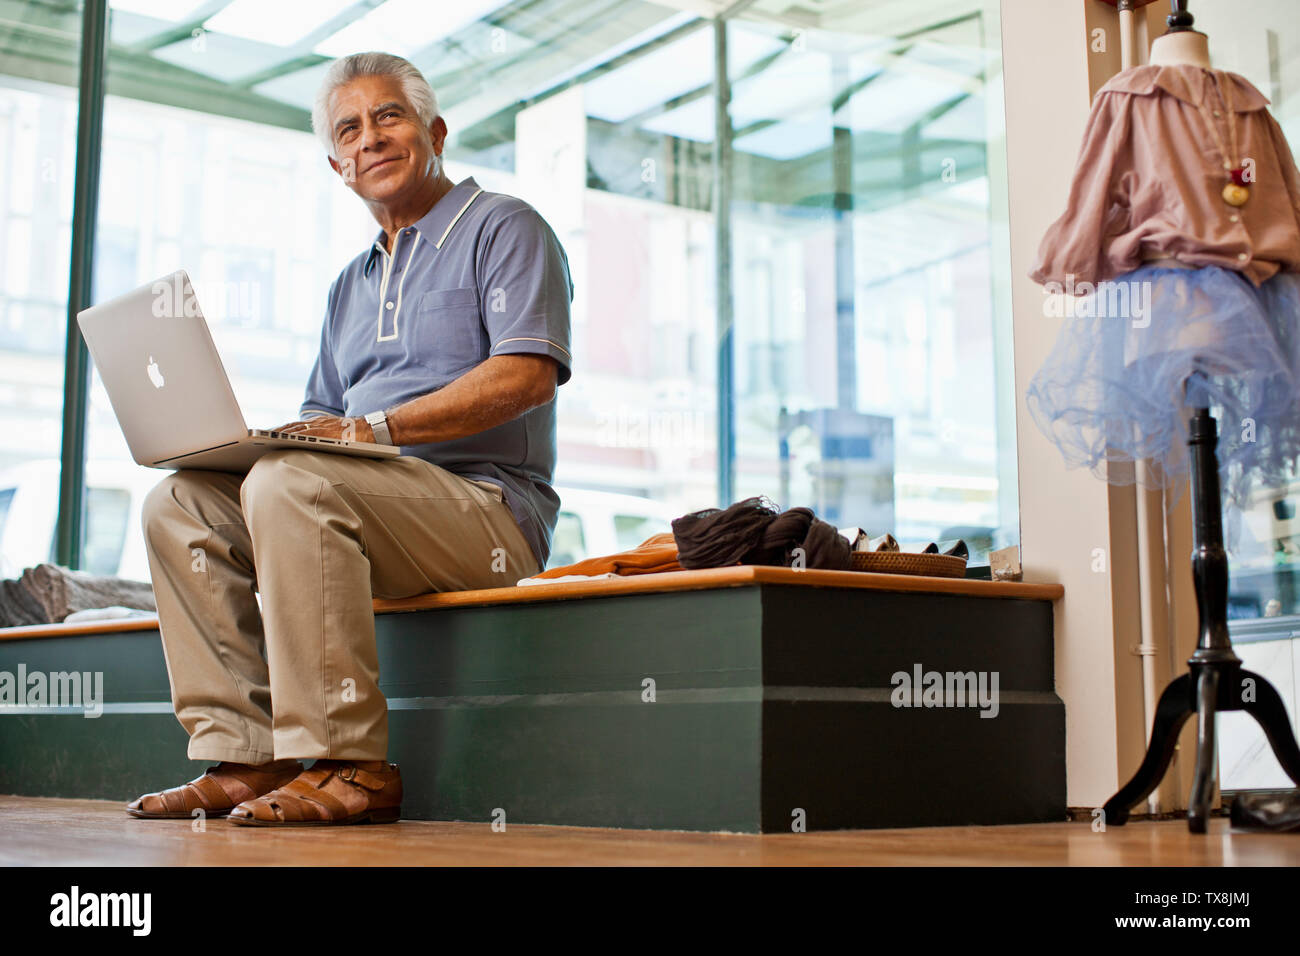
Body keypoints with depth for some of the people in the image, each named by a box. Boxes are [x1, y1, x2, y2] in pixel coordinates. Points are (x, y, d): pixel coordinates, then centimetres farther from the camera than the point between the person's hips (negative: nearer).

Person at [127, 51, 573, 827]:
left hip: (486, 507, -8)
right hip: (377, 507, 8)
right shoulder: (352, 285, 27)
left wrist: (379, 426, -20)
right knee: (180, 502, -7)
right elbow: (323, 419, 25)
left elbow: (529, 374, -13)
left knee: (289, 483, -32)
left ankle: (346, 765, -29)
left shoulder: (504, 228, 3)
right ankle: (244, 755, -12)